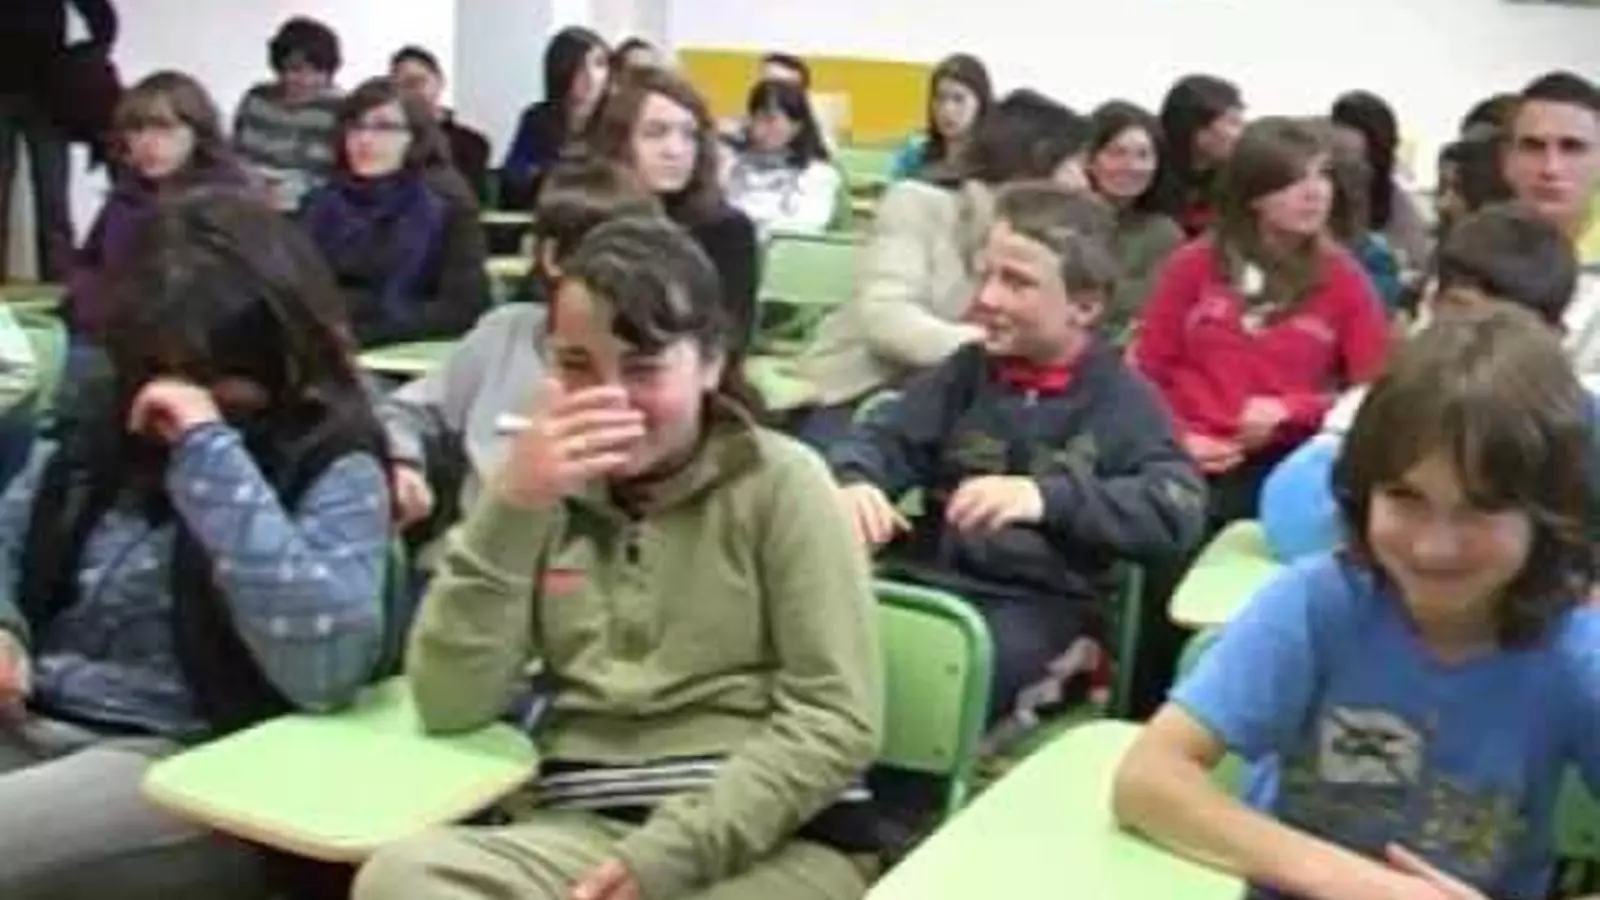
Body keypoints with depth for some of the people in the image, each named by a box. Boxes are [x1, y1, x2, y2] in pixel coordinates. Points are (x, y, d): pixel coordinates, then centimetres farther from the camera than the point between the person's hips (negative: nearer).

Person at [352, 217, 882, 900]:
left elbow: (836, 720, -6)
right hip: (581, 831, 4)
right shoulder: (548, 494, 11)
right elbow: (449, 706, 0)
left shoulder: (780, 482, 1)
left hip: (769, 842, -4)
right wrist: (511, 507, -9)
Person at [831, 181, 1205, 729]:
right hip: (924, 576, 4)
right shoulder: (968, 368, 17)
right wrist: (854, 481, -15)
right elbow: (884, 440, 10)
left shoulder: (1121, 398, 4)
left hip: (1041, 602, -3)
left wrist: (1048, 497, -25)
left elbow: (1180, 510, -10)